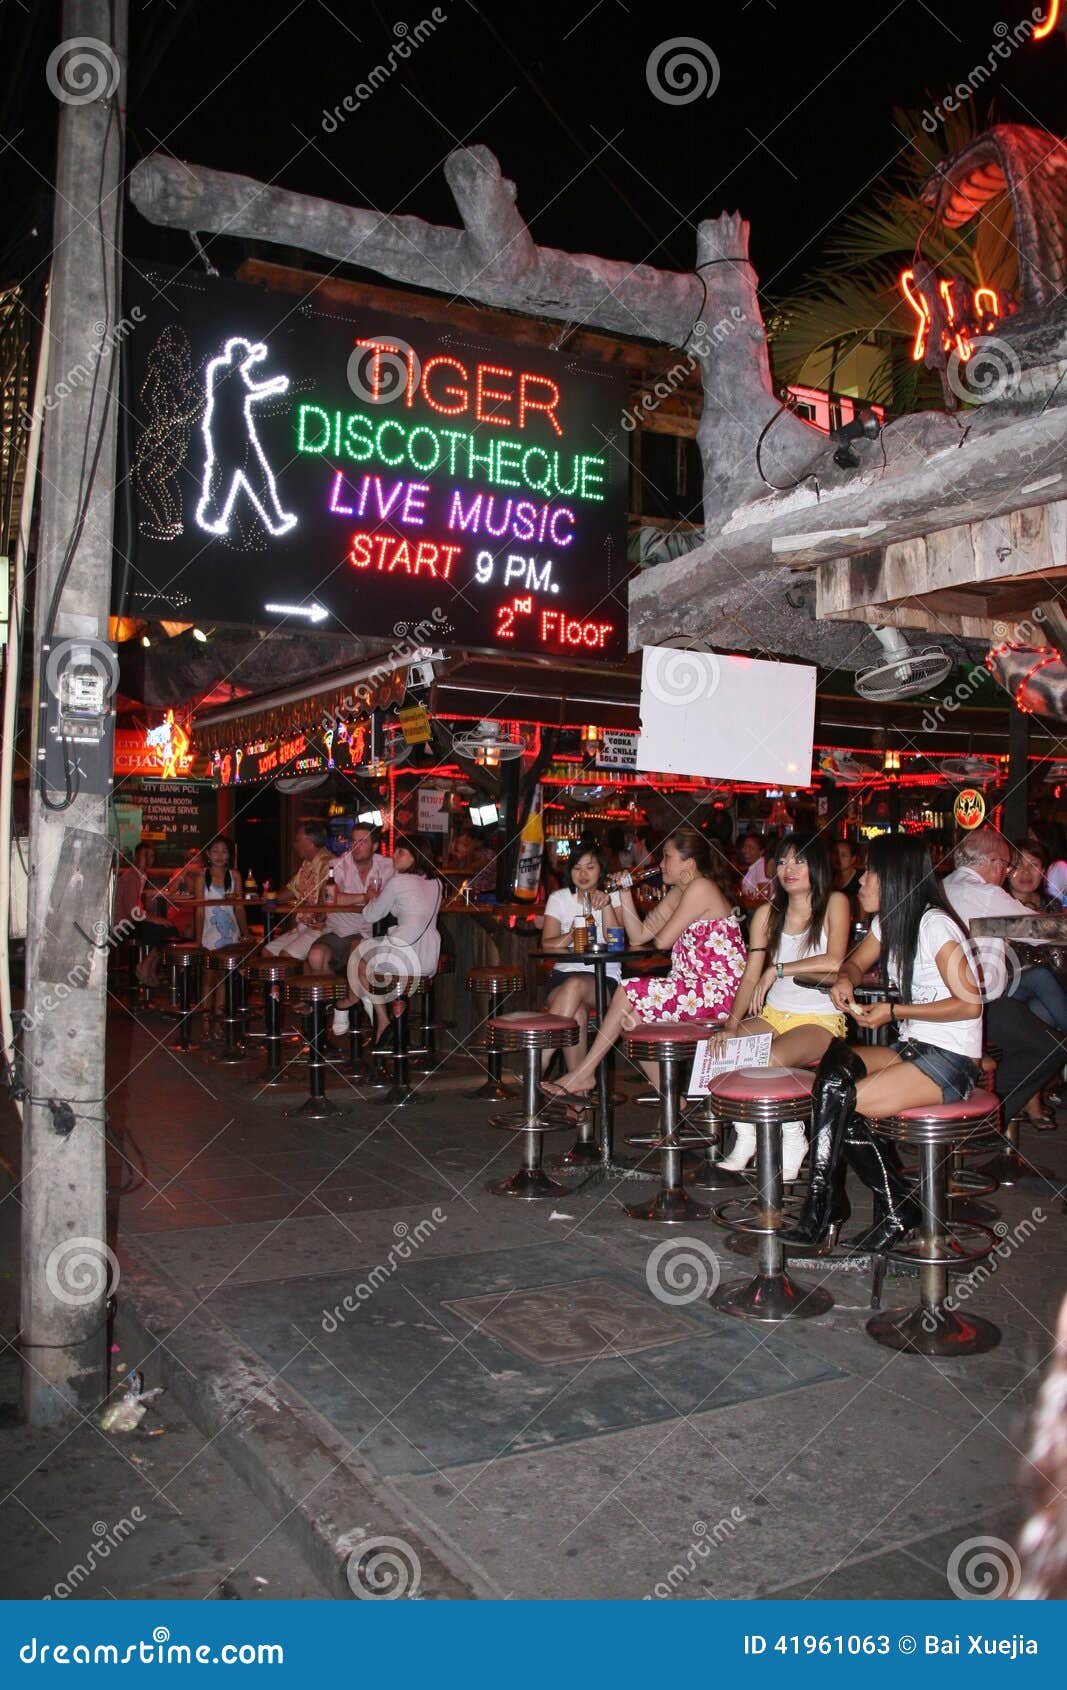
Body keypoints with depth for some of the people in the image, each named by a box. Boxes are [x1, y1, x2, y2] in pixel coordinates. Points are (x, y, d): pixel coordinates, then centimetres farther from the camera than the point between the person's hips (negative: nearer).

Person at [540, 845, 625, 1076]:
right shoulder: (559, 898, 12)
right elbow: (547, 944, -1)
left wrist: (606, 906, -19)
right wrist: (570, 937, -22)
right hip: (564, 973, 1)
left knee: (575, 985, -36)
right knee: (577, 1012, -34)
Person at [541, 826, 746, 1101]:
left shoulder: (701, 888, -13)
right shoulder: (677, 893, 18)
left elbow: (662, 940, -15)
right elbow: (638, 936, 13)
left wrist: (657, 927, 8)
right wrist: (625, 893, 6)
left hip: (717, 993, -9)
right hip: (698, 988, 9)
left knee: (628, 993, -12)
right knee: (632, 1015, -3)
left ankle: (583, 1075, 1)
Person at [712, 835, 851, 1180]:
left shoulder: (834, 903, -4)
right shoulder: (767, 914, 8)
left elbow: (834, 962, -20)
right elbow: (750, 977, 2)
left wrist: (777, 969, -16)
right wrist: (731, 1024, -13)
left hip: (820, 1020, -5)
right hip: (773, 1015, 5)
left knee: (771, 1059, -32)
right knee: (721, 1050, -19)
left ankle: (793, 1140, -6)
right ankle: (746, 1135, 0)